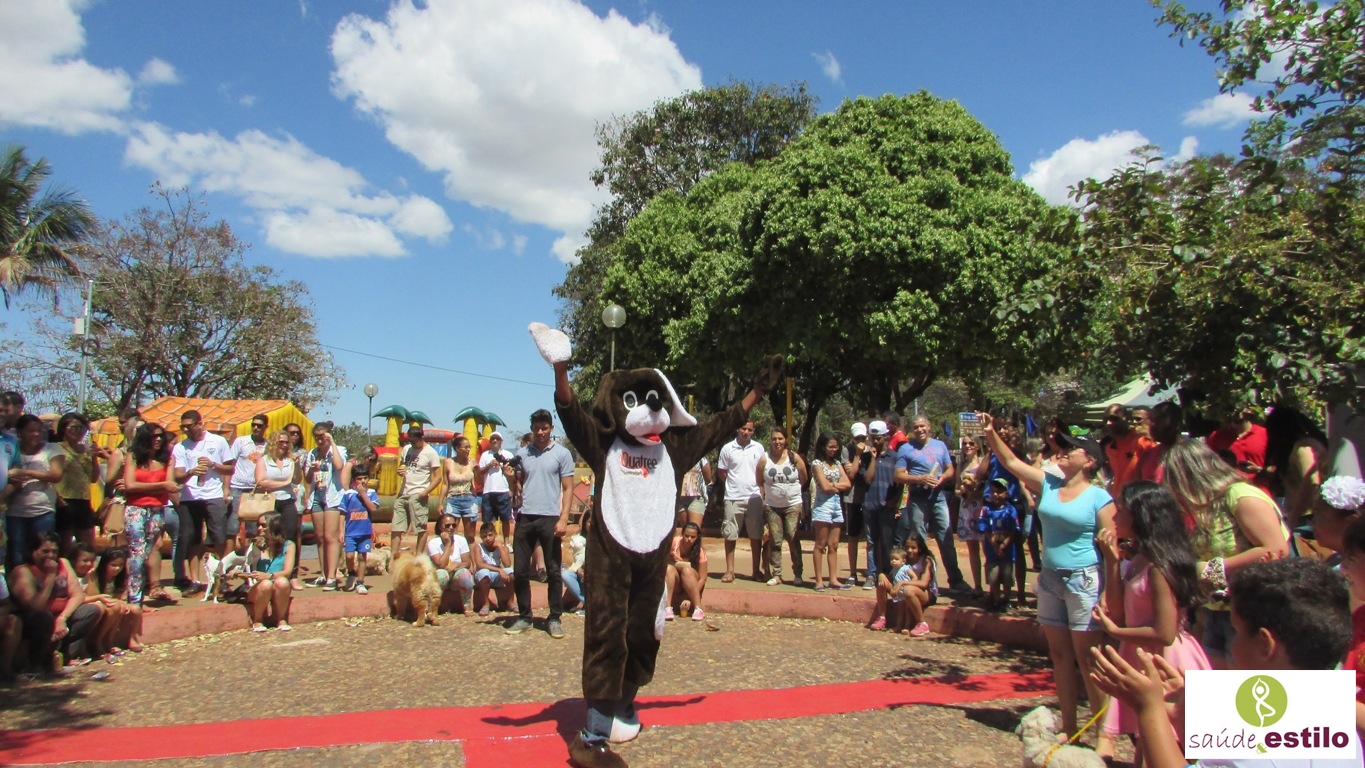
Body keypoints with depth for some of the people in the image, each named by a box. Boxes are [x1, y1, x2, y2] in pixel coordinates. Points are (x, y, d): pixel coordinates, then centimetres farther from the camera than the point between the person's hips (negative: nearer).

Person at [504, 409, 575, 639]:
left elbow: (568, 488, -1)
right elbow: (518, 484, 17)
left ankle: (554, 619, 12)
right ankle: (524, 617, 17)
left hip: (550, 518, -3)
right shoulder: (522, 454, 11)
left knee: (553, 571, 3)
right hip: (525, 517, 3)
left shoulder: (562, 454, 1)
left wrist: (563, 518, -11)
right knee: (520, 570, 5)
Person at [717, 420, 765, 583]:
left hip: (754, 498, 1)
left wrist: (760, 489, 0)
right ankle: (730, 570, 11)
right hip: (733, 498, -1)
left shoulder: (759, 448, 3)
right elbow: (721, 471, 6)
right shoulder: (727, 448, -1)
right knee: (730, 535, 3)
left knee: (756, 536, 6)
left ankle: (757, 570, 16)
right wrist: (734, 485, 2)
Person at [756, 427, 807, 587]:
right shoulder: (764, 459, -3)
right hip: (772, 506, 1)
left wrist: (790, 490, 8)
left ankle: (797, 574, 6)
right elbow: (759, 482, 6)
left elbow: (803, 480, 7)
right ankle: (776, 575, 9)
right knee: (775, 541, 3)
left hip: (793, 505, -1)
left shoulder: (794, 458, -4)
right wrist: (772, 491, 3)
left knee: (794, 540, -2)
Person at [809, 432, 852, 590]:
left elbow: (847, 484, 5)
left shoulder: (837, 463, 14)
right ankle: (819, 581, 0)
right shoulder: (817, 463, -4)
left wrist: (833, 485, -7)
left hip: (837, 504, 6)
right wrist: (839, 486, 1)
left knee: (833, 546, 7)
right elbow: (825, 486, -13)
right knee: (821, 545, -3)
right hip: (823, 504, -6)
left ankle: (833, 579, 10)